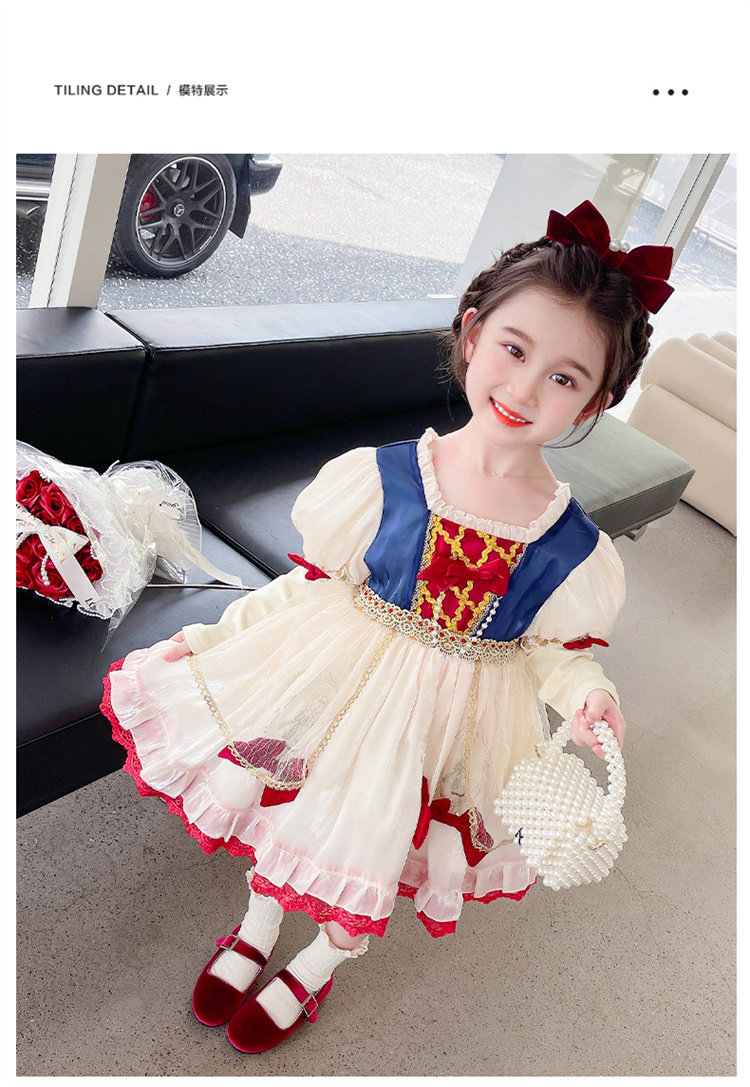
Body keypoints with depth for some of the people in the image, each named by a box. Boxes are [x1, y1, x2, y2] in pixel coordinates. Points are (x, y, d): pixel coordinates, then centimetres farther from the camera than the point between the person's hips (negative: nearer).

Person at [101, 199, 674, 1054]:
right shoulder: (383, 478, -18)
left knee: (374, 851, 16)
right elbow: (316, 583, -6)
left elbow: (552, 648, 0)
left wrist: (585, 695, -19)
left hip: (457, 716, 0)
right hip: (348, 677, 0)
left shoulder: (573, 549, -16)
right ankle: (257, 927, 53)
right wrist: (214, 632, -5)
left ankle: (318, 964, 51)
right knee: (287, 801, 17)